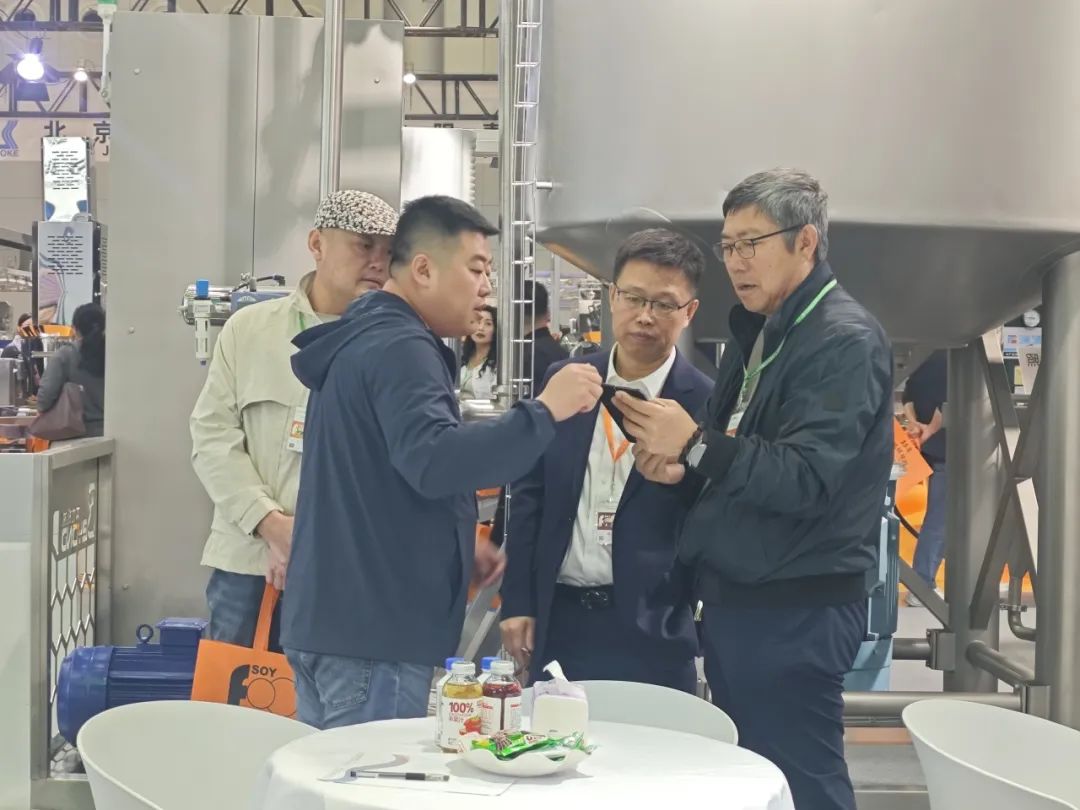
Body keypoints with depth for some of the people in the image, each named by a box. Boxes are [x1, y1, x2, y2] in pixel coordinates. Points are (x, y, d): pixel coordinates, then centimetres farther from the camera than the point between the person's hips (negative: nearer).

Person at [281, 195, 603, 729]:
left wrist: (459, 544, 17)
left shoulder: (364, 341, 18)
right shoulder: (399, 348, -15)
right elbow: (433, 462, -30)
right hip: (374, 629, -10)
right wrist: (544, 411, -27)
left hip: (333, 619, 10)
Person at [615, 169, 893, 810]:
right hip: (734, 601, 9)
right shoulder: (757, 335, 15)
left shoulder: (845, 341, -13)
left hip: (796, 613, -9)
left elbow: (806, 480, -22)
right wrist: (683, 470, 0)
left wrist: (695, 445, -26)